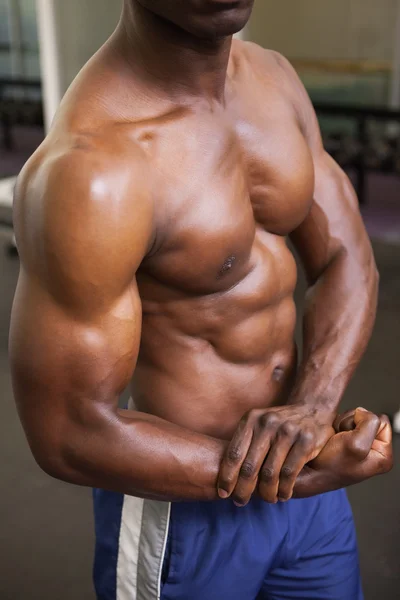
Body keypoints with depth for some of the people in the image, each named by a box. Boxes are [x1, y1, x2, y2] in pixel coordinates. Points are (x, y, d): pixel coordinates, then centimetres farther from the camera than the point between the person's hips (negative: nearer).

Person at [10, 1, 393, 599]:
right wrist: (315, 473, -20)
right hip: (182, 500, -6)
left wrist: (313, 404, -19)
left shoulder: (275, 77, -4)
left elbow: (346, 258, 0)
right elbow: (69, 437, -24)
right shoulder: (89, 172, -28)